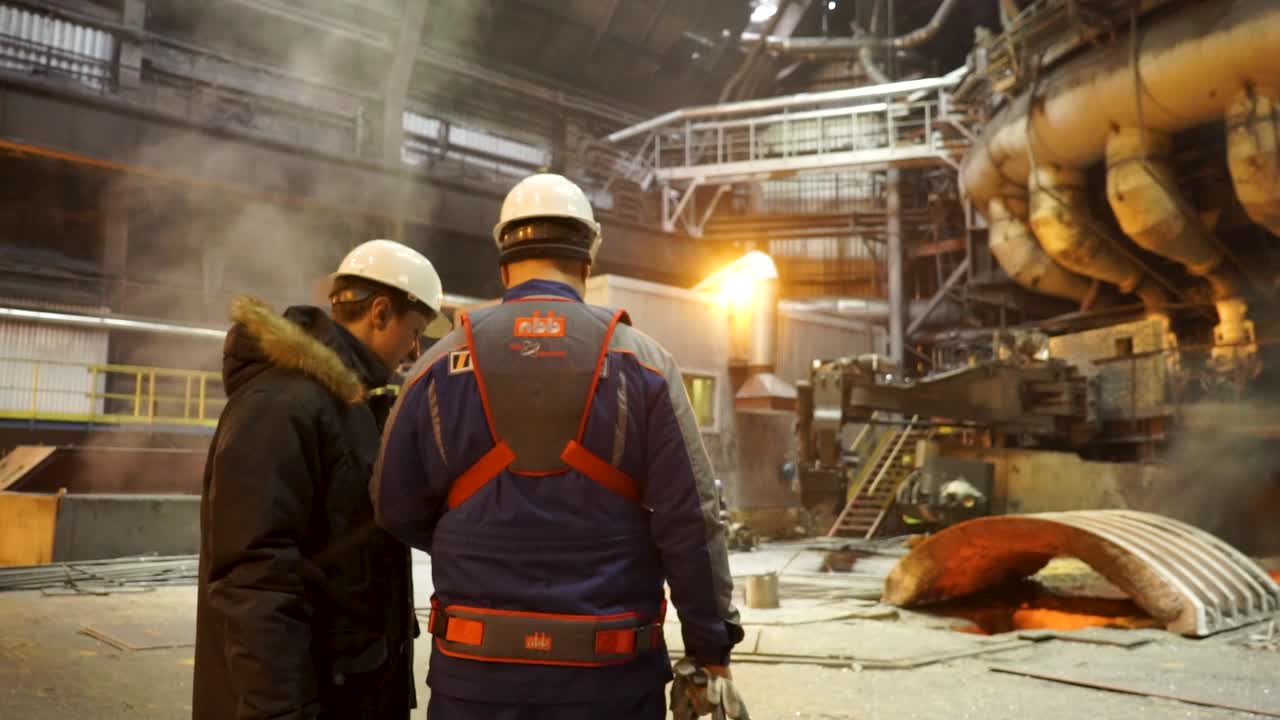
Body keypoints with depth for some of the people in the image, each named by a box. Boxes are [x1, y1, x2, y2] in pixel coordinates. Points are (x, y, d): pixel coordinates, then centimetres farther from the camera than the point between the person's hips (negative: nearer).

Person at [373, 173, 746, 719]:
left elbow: (397, 510, 4)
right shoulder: (641, 362, -6)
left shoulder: (441, 365, -2)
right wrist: (711, 644, 1)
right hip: (610, 672, 0)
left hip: (477, 670, 1)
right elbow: (689, 518, -9)